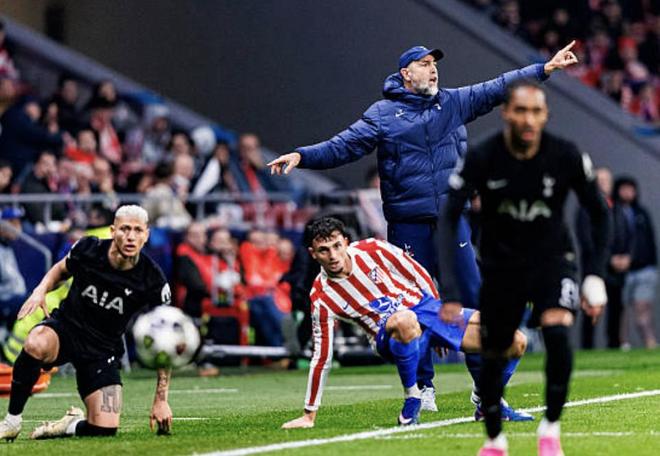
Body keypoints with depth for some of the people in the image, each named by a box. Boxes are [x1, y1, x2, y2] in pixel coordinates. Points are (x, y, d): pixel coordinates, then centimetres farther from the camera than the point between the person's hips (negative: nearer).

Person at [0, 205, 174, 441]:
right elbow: (61, 269, 13)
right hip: (65, 326, -1)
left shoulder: (153, 282, -16)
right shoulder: (87, 249, -13)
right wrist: (40, 290, -10)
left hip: (103, 350, 1)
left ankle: (72, 425, 20)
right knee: (36, 344, -39)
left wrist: (161, 400, -12)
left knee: (105, 429, -17)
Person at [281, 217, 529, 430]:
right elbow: (322, 357, -6)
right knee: (404, 320, -44)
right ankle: (412, 397, -23)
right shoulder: (322, 299, -11)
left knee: (515, 342, -11)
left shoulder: (372, 250, -10)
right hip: (388, 334, -3)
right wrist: (309, 415, -4)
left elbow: (419, 275, 5)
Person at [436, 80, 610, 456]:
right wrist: (450, 291, -28)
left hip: (552, 259, -1)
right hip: (501, 265, 1)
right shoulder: (482, 159, -19)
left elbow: (600, 213, -2)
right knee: (493, 354, 5)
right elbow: (449, 221, -19)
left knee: (558, 332, -26)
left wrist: (596, 276, -9)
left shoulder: (566, 157, -16)